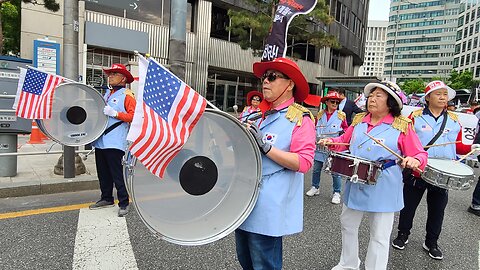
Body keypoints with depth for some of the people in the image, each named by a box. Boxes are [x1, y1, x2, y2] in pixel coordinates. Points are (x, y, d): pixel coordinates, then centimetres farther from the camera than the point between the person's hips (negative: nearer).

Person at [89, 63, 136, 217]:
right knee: (103, 173, 15)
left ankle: (124, 203, 2)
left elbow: (133, 116, -14)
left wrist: (114, 113, -22)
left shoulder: (127, 95, -4)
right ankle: (106, 198, 29)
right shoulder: (107, 94, 20)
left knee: (117, 174, -7)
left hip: (114, 142, -8)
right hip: (100, 140, 8)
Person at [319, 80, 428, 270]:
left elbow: (420, 154, -8)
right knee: (348, 224, 20)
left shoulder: (402, 126, -8)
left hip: (383, 190, -5)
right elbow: (345, 141, 18)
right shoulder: (359, 121, 5)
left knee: (379, 237, 7)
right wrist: (331, 142, -2)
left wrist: (414, 160, -30)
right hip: (355, 185, 6)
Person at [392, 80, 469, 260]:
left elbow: (459, 147, 11)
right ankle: (403, 235, 31)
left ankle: (431, 243, 33)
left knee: (437, 210, 14)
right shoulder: (415, 116, -3)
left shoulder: (454, 120, 7)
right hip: (416, 171, -3)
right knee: (409, 205, 10)